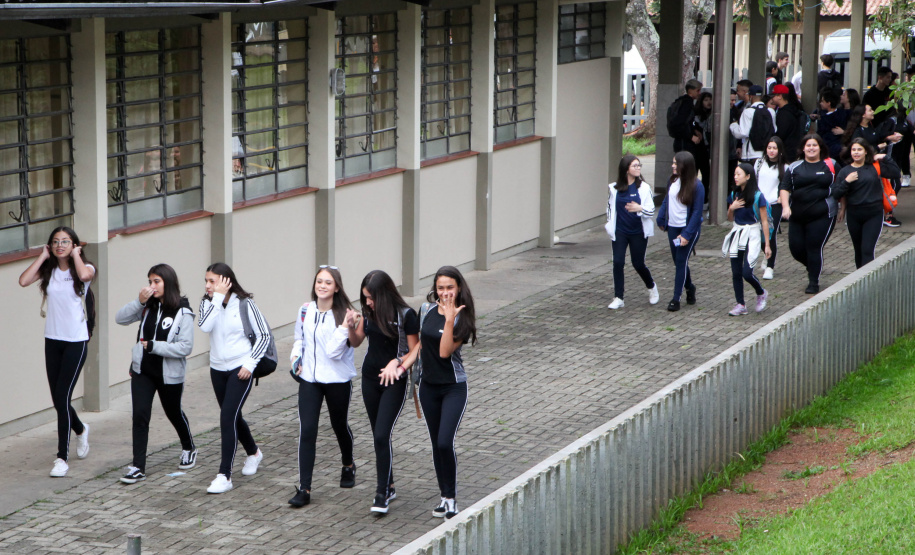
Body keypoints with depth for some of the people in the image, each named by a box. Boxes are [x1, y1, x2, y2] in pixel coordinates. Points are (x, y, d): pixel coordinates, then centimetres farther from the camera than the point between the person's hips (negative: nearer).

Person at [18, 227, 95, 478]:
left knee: (63, 397, -10)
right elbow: (24, 280, -14)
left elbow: (84, 275, -31)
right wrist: (42, 257, -7)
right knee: (58, 398, 10)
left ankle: (62, 457, -3)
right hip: (52, 340, 5)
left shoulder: (84, 267, -4)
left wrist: (75, 255, -14)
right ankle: (80, 430, 42)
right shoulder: (48, 270, 5)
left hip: (76, 341, -4)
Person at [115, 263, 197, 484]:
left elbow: (185, 347, -19)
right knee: (140, 415, -8)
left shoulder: (182, 312, -14)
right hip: (143, 371, 3)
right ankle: (138, 468, -7)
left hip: (169, 373, -3)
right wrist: (139, 301, -17)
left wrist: (154, 346, -23)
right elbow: (120, 318, -4)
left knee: (174, 413, 18)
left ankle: (189, 449, 46)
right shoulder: (148, 307, 1)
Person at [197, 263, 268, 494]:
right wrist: (217, 298, -21)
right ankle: (253, 453, 46)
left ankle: (225, 476, -13)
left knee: (228, 418, -15)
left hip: (240, 370, -6)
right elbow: (204, 326, -20)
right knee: (233, 416, 19)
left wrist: (250, 363, -13)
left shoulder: (244, 303, -10)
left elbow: (264, 335, -6)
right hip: (217, 369, 6)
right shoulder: (208, 302, 1)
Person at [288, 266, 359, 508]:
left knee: (340, 425, 16)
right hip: (309, 378, 2)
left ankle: (348, 465, 47)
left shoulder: (342, 314, -12)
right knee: (307, 431, -8)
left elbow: (334, 352, -20)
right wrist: (295, 356, 0)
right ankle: (304, 489, -9)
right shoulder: (305, 310, 0)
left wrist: (345, 327, -29)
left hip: (337, 379, -2)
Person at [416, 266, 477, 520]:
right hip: (428, 385, 5)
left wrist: (449, 319, -26)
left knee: (445, 443, -15)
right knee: (436, 444, 10)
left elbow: (445, 351, -22)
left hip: (454, 387, -5)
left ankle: (452, 499, -2)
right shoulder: (427, 309, 1)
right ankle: (445, 497, 20)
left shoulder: (462, 318, -12)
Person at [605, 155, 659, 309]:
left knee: (638, 264, 5)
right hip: (620, 232, 1)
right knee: (618, 263, -7)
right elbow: (610, 207, 15)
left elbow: (651, 211, -6)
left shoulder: (644, 187, -4)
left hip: (638, 233, -1)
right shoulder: (614, 188, 0)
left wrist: (640, 208, -26)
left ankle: (652, 287, 34)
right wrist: (610, 225, 8)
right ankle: (618, 298, 2)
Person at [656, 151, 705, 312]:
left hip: (689, 228, -6)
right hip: (673, 227, 6)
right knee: (677, 261, 13)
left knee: (681, 262, -5)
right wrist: (661, 220, 14)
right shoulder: (672, 181, 0)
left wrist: (687, 235, -18)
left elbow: (697, 213, -15)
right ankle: (689, 288, 36)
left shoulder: (696, 186, -17)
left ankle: (676, 299, 1)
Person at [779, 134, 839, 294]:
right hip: (797, 217, 4)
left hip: (822, 215, -3)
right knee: (796, 248, 2)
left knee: (814, 248, -9)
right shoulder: (795, 167, 10)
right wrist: (785, 207, -9)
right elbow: (784, 188, 6)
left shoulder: (830, 165, 5)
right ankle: (813, 267, 32)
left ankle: (814, 282, 3)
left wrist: (841, 208, 10)